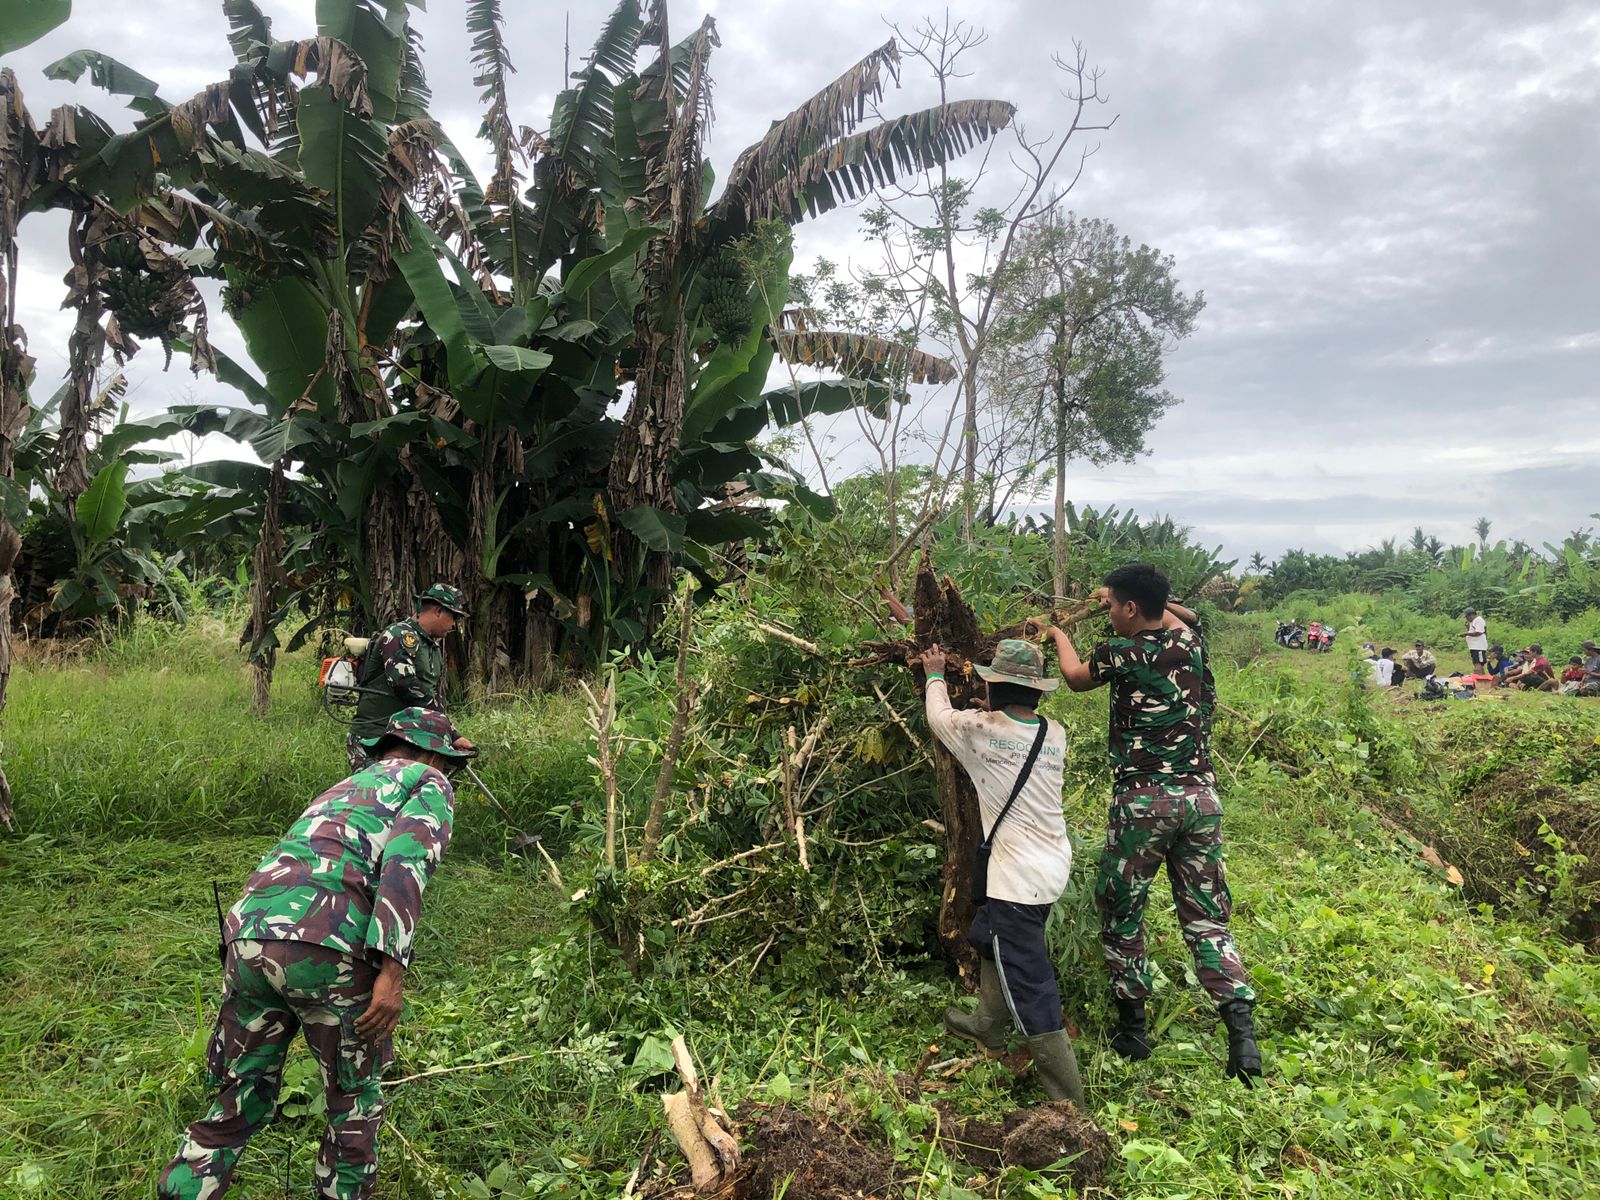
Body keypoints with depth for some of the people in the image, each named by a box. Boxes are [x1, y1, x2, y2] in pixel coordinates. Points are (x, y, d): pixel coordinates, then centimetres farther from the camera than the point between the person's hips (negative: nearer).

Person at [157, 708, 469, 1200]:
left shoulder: (344, 787, 35)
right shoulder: (430, 784, 13)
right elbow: (406, 863, -8)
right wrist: (392, 970, -14)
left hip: (249, 933, 6)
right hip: (327, 947, -6)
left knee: (241, 1098, 22)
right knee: (355, 1102, 17)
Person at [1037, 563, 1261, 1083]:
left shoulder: (1121, 653, -8)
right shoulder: (1190, 641, 5)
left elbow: (1076, 677, 15)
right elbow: (1171, 615, 32)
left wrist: (1059, 635, 33)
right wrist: (1124, 596, 42)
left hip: (1143, 801, -5)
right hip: (1201, 795, 5)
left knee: (1121, 911, 13)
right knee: (1206, 916, 10)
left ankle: (1132, 1027, 21)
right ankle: (1241, 1031, -2)